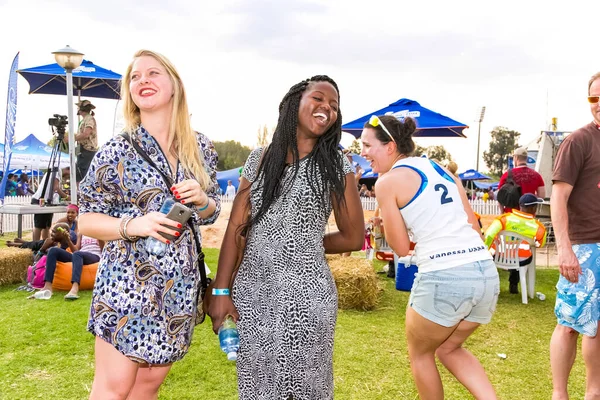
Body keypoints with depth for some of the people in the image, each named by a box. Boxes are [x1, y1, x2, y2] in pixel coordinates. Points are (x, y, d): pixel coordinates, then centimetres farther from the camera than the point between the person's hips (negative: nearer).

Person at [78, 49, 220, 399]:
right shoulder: (116, 151, -6)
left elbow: (212, 213, 14)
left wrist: (201, 200, -9)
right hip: (126, 282, -3)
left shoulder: (201, 148, 5)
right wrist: (134, 225, -21)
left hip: (180, 287, 4)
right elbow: (86, 220, -3)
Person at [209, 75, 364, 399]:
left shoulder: (336, 166, -1)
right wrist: (220, 291, -2)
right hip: (251, 291, 3)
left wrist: (306, 244, 7)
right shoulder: (259, 159, 6)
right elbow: (235, 227, 3)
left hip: (306, 294, -2)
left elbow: (353, 238, 3)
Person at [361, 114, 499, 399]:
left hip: (443, 278, -7)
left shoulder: (387, 182, -3)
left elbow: (401, 248, -1)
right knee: (448, 349, 28)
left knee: (419, 354, 21)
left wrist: (385, 218, 14)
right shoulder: (443, 169, 18)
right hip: (487, 272, 7)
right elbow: (475, 228, 18)